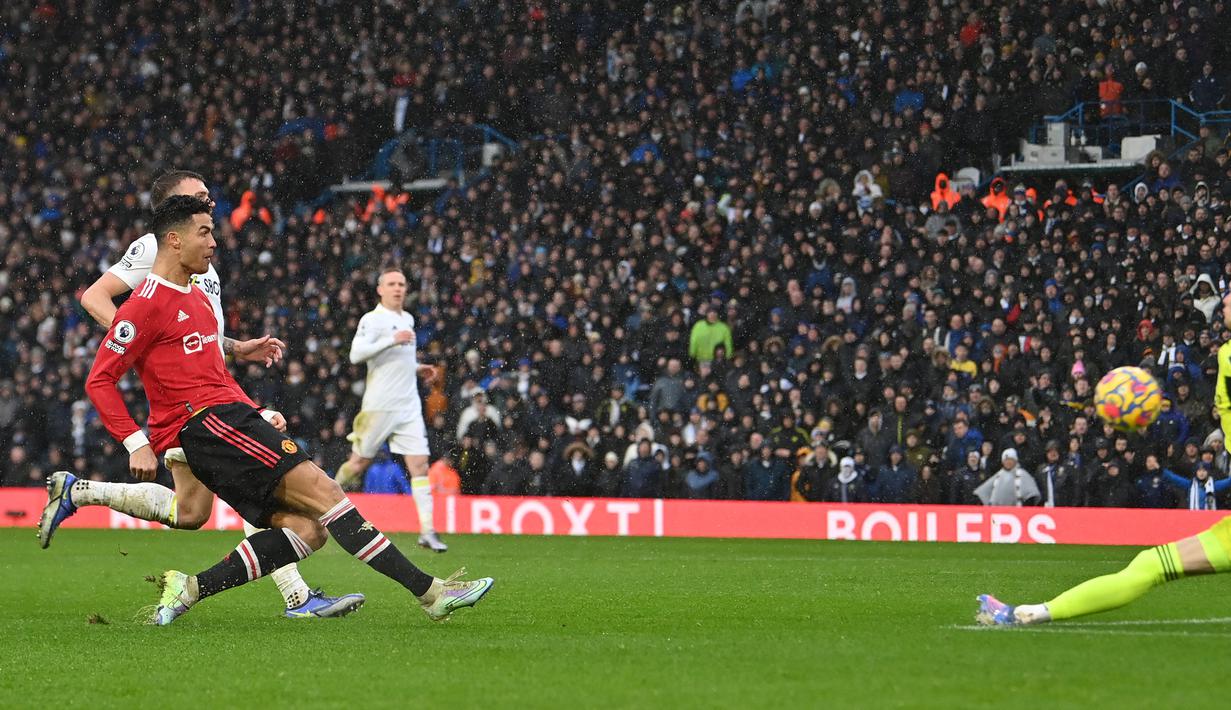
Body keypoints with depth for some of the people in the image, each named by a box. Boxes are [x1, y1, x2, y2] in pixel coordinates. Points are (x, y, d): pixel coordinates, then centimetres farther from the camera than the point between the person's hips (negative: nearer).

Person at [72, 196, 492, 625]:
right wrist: (137, 445, -16)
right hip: (203, 423, -10)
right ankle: (427, 590, -23)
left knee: (307, 529, -5)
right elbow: (99, 381, -8)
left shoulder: (197, 298, 24)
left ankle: (192, 589, -8)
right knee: (321, 490, -18)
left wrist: (260, 415, 18)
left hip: (230, 414, 10)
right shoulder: (147, 304, -5)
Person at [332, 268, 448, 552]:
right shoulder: (372, 319, -7)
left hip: (408, 407, 6)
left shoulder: (408, 319, 17)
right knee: (359, 463, 3)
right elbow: (356, 354, -21)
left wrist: (418, 369, 16)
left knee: (419, 464, -6)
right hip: (379, 407, -6)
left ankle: (427, 531, -9)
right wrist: (392, 340, -26)